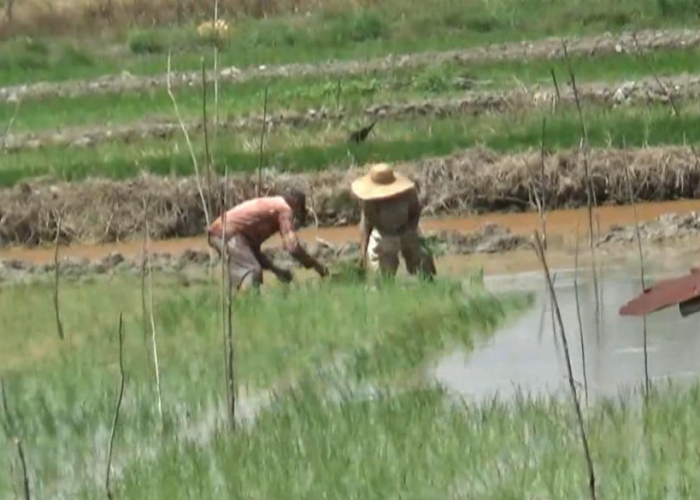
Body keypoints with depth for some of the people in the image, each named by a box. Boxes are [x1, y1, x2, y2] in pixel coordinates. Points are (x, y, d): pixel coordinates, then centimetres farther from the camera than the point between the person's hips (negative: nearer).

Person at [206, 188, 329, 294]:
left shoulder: (269, 206, 29)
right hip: (228, 232, -10)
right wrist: (315, 265, 4)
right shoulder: (285, 209, 1)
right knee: (252, 272, -16)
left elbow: (253, 250, 31)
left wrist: (276, 270, 27)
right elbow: (292, 246, -9)